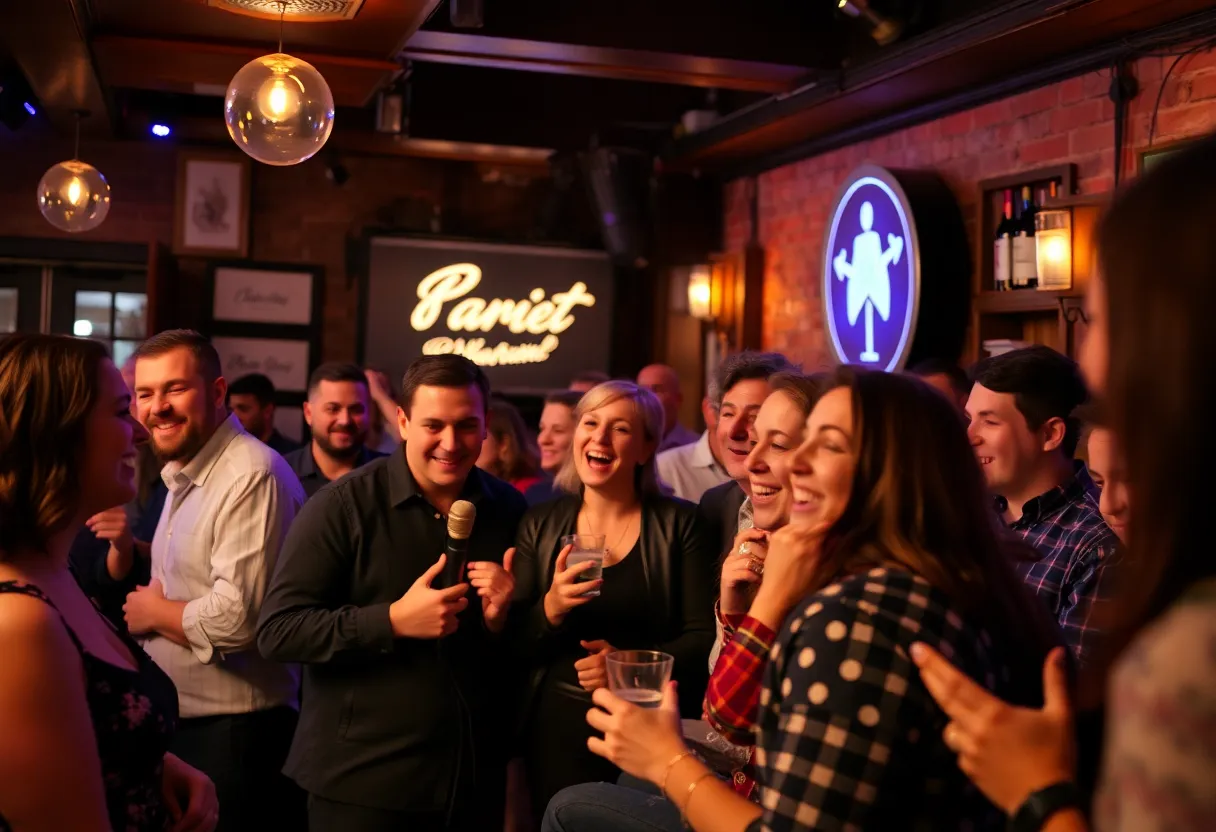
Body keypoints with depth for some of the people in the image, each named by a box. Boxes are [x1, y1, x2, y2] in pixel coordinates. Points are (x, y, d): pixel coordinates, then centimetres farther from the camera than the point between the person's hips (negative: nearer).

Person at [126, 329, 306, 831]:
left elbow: (238, 619, -28)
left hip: (234, 734, -9)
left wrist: (152, 612, -11)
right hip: (178, 723, 9)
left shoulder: (254, 476, -21)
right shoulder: (183, 474, 12)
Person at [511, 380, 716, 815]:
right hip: (557, 731, 2)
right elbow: (516, 649, 0)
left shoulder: (679, 523, -4)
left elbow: (705, 637, -6)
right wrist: (550, 610, -19)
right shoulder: (540, 524, 2)